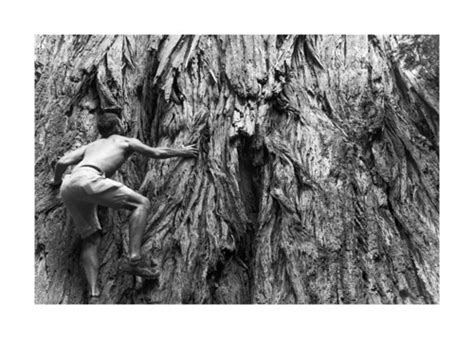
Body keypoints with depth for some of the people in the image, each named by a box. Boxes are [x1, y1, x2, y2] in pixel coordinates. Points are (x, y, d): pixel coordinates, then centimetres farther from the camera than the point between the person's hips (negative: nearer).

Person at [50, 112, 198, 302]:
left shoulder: (91, 146, 34)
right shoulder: (126, 141, 21)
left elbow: (62, 162, 22)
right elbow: (157, 153, 25)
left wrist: (56, 180, 42)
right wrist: (182, 152, 39)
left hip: (67, 188, 7)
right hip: (87, 179, -7)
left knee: (91, 239, 10)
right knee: (142, 203, -4)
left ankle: (93, 293, -4)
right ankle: (134, 259, -18)